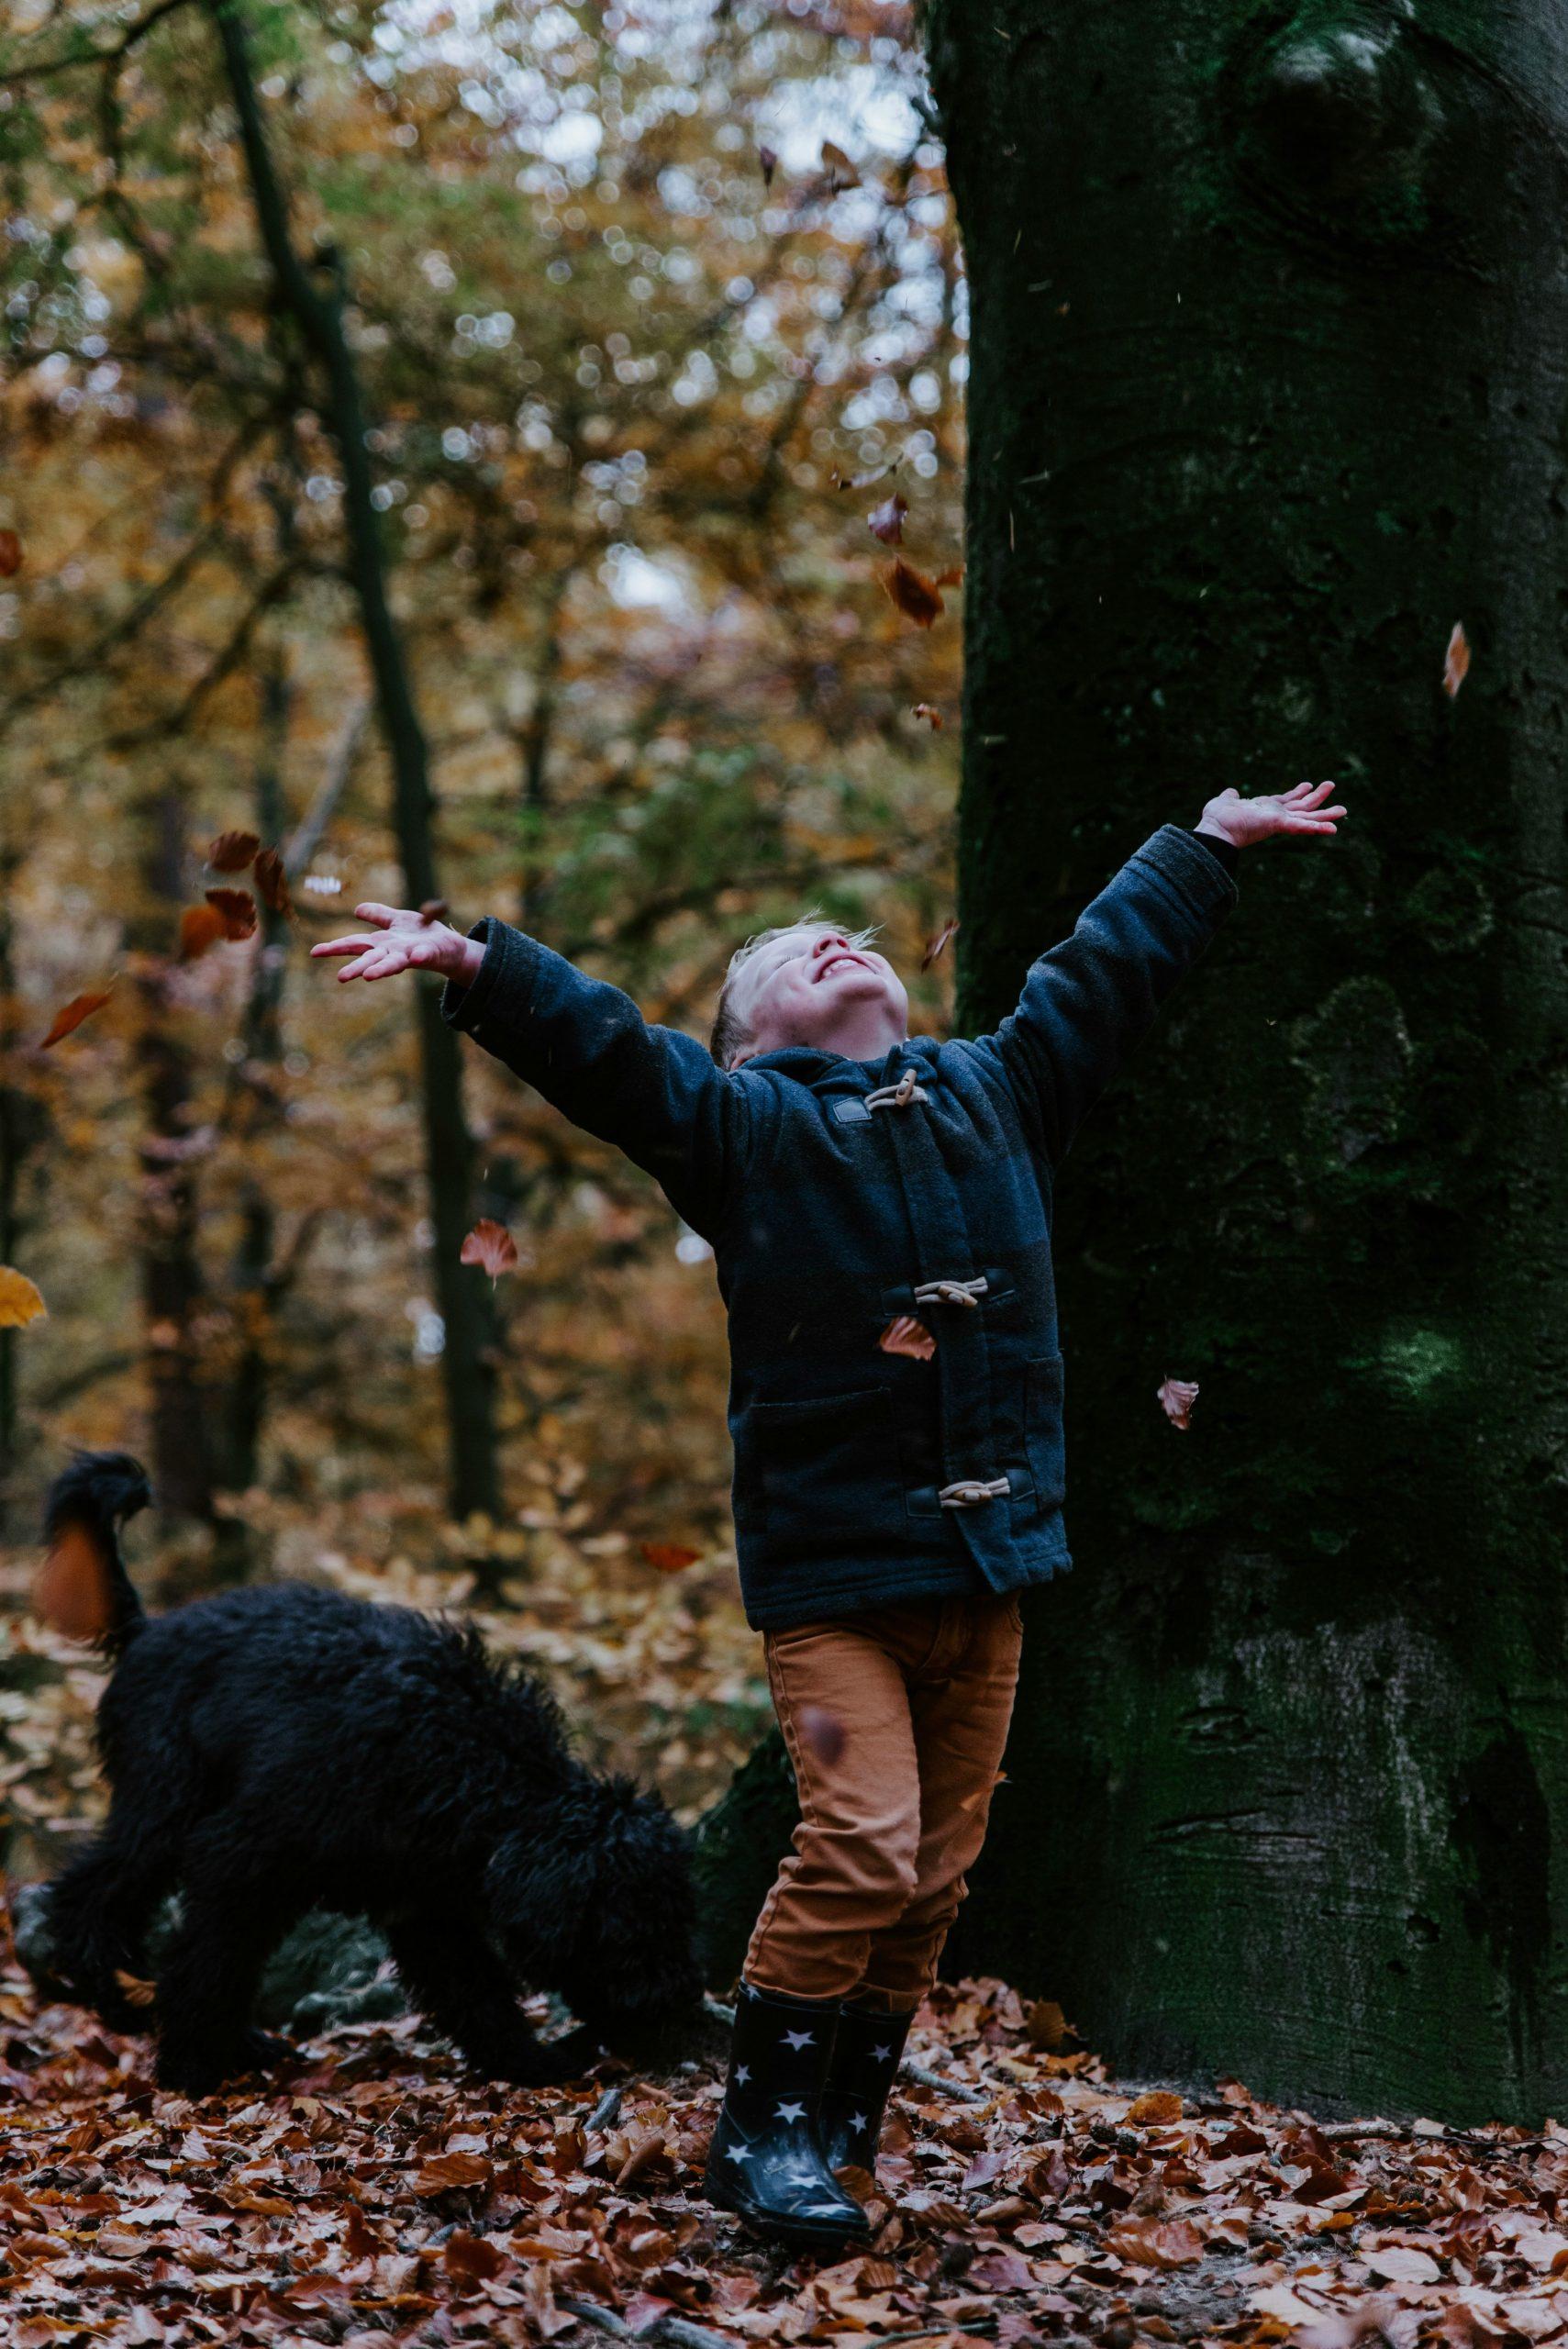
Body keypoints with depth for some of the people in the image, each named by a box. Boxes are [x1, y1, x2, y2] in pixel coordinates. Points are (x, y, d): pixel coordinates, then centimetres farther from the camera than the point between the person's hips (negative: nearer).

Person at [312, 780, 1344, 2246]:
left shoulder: (995, 1091, 15)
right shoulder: (741, 1123, 2)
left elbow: (1104, 969, 27)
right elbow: (599, 1039, -11)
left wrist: (1208, 846, 37)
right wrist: (474, 963, -26)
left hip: (990, 1556, 5)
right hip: (832, 1563, -5)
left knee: (937, 1868, 6)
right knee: (863, 1846, -15)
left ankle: (844, 2125, 19)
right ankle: (764, 2134, 0)